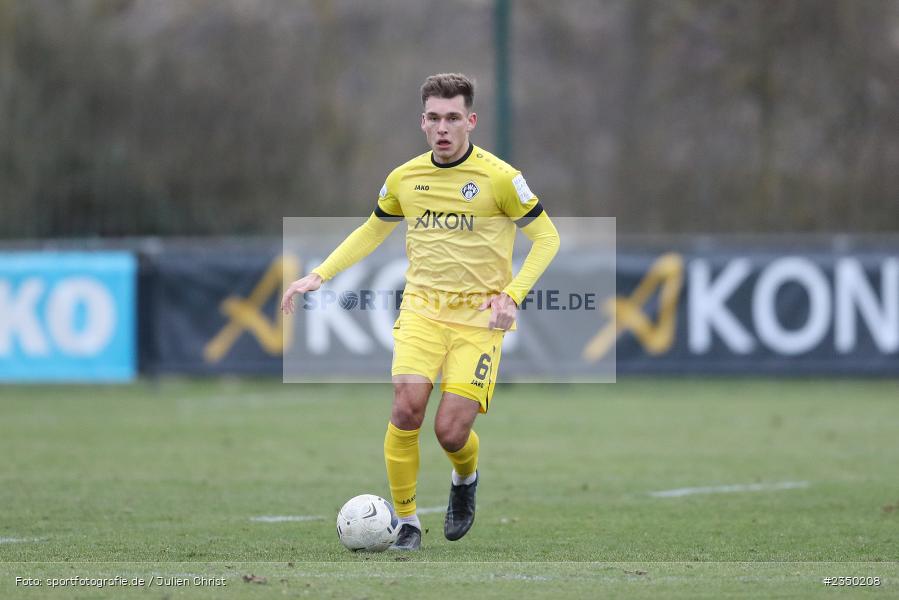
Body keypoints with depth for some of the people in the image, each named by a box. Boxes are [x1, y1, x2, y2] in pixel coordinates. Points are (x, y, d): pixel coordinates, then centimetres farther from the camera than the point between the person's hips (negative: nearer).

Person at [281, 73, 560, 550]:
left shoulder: (499, 177, -9)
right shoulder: (404, 178, 4)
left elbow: (546, 237, -1)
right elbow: (371, 232, 20)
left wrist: (511, 295, -12)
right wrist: (319, 275, 10)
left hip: (479, 315, -3)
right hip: (421, 309, 3)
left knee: (452, 432, -11)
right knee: (406, 407, -20)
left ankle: (465, 479, 26)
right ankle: (406, 521, -3)